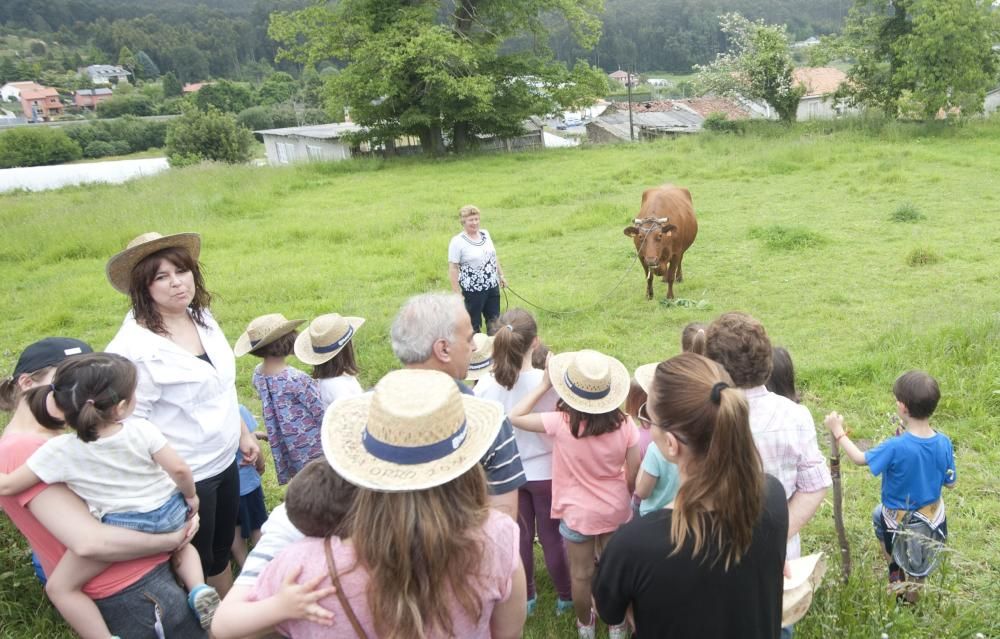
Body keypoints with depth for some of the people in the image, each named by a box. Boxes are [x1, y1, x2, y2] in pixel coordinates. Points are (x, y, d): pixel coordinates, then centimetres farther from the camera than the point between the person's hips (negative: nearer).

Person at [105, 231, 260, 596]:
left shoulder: (202, 317, 0)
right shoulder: (136, 347, -24)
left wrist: (242, 433, 16)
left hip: (225, 461, 7)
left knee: (222, 549, 25)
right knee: (197, 563, 14)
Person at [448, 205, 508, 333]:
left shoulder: (485, 234, 6)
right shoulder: (457, 242, -13)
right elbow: (453, 268, -15)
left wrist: (501, 275, 18)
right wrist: (456, 291, -18)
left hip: (492, 285, 6)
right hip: (473, 289, -6)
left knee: (494, 321, 15)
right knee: (473, 322, 4)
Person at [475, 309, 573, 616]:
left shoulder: (485, 387, -19)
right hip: (546, 472, -2)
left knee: (519, 537, 22)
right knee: (553, 537, 18)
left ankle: (525, 598, 41)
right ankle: (565, 596, 39)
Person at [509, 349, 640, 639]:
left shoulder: (560, 423, -25)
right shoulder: (624, 423, -18)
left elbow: (514, 417, -13)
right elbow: (633, 475, -9)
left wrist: (544, 385, -11)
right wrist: (624, 496, 12)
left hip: (578, 513, -2)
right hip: (615, 510, 2)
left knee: (581, 574, 21)